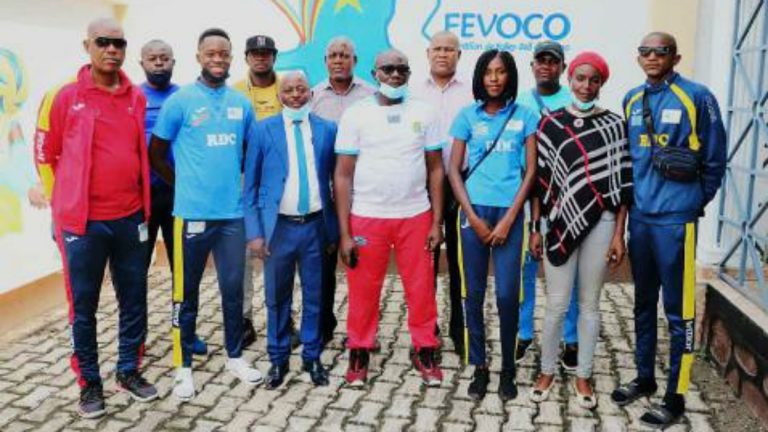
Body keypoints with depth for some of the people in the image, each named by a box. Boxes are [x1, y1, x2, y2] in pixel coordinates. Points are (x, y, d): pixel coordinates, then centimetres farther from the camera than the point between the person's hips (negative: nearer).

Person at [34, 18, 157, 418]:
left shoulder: (137, 98, 4)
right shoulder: (63, 96, -6)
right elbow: (45, 155, 3)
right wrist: (64, 203, 7)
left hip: (130, 217, 4)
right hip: (81, 221, -3)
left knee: (133, 299, 11)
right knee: (83, 306, 6)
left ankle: (129, 370, 28)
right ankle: (89, 382, 22)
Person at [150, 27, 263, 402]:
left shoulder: (241, 104, 7)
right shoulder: (180, 101, -4)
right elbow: (156, 155, 2)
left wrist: (233, 180, 10)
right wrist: (186, 184, 5)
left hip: (233, 212, 4)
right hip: (192, 213, -3)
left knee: (233, 288, 12)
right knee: (187, 292, 7)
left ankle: (235, 356, 28)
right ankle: (183, 366, 19)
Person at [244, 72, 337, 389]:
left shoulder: (327, 129, 3)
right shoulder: (263, 130, 0)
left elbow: (335, 179, 7)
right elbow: (251, 185, 1)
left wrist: (335, 228, 5)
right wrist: (254, 231, -5)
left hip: (315, 225, 1)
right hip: (279, 226, -1)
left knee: (315, 297, 11)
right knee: (277, 298, 10)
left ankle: (312, 357, 26)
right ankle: (278, 359, 26)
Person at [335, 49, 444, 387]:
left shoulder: (423, 113, 4)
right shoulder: (356, 114, -1)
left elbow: (435, 169, 6)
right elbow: (343, 175, -2)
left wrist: (437, 222, 0)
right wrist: (344, 232, -7)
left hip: (416, 217, 1)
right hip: (366, 218, -1)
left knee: (421, 288, 7)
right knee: (363, 290, 7)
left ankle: (425, 351, 24)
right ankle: (359, 353, 24)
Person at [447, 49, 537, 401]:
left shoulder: (524, 116, 5)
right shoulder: (467, 115, 5)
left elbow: (530, 171, 2)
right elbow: (453, 170, 4)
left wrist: (509, 218, -7)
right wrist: (473, 217, -5)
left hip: (509, 213, -1)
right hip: (473, 212, 1)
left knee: (507, 295, -2)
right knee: (474, 294, 5)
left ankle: (508, 369, 15)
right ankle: (479, 368, 18)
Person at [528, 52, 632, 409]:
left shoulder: (614, 125, 2)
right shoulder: (550, 123, 2)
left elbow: (623, 184, 2)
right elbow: (540, 179, 3)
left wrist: (619, 234, -2)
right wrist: (534, 227, 1)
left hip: (600, 224, 0)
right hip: (560, 224, 0)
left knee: (589, 303, 10)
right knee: (557, 304, 5)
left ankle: (583, 377, 24)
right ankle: (547, 371, 24)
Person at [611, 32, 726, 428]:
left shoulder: (696, 98, -7)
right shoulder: (631, 100, 9)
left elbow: (714, 160, -3)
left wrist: (695, 202, 4)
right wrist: (633, 198, 14)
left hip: (675, 219, -5)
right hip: (639, 216, 6)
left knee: (678, 311, 1)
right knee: (644, 304, 16)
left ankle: (676, 397, 12)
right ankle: (645, 377, 32)